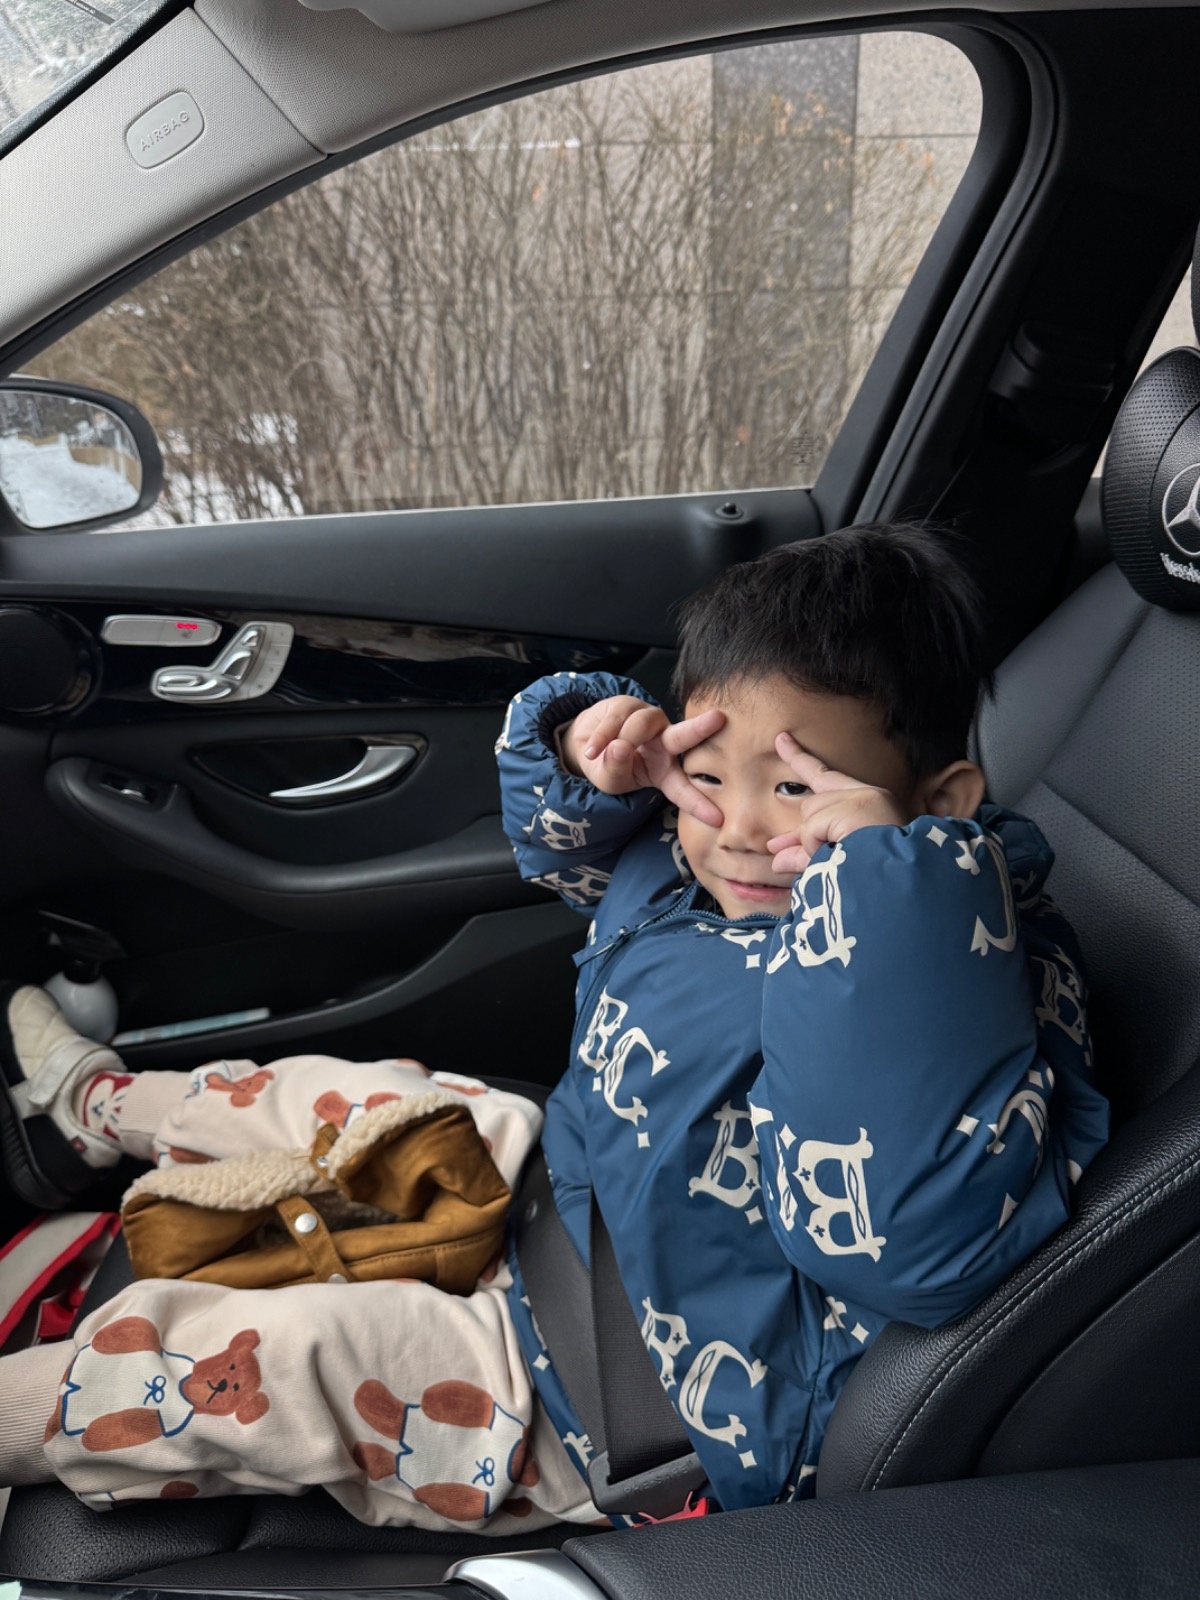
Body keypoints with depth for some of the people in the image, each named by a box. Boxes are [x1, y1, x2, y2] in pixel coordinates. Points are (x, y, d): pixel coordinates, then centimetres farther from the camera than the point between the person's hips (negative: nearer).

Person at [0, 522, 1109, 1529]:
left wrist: (885, 866, -49)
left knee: (231, 1355, -12)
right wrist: (592, 763, -14)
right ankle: (97, 1104, 53)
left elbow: (913, 1245, -49)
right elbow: (563, 847, 11)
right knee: (318, 1094, 23)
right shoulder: (706, 852, -7)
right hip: (564, 1184, 9)